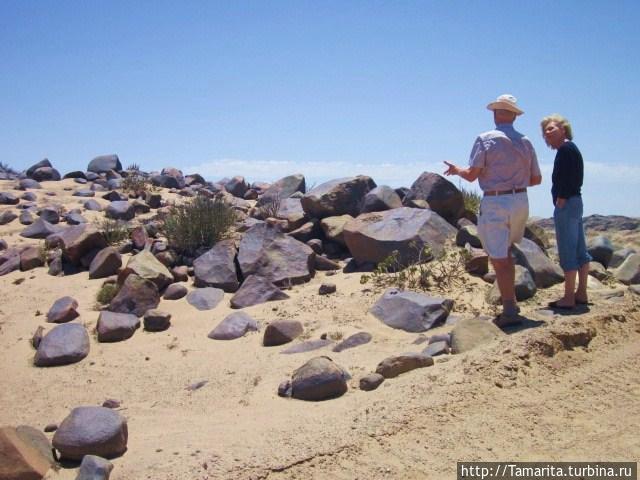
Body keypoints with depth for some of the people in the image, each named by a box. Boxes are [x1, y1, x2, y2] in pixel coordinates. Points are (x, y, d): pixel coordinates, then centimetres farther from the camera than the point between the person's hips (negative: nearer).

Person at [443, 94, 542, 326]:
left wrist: (456, 170, 9)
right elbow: (536, 179, 11)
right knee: (505, 251, 23)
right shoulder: (525, 142, 7)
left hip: (495, 203, -6)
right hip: (520, 200, 6)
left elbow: (472, 175, -11)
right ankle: (510, 300, 25)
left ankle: (510, 311, -3)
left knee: (498, 258, -1)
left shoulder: (485, 139, -7)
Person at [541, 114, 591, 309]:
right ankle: (581, 293, 19)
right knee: (580, 250, 12)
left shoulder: (566, 149, -12)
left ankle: (569, 298, -4)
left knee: (567, 251, -7)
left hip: (566, 204, -10)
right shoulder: (571, 149, 18)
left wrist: (560, 203, -18)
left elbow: (566, 180, -20)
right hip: (575, 202, 10)